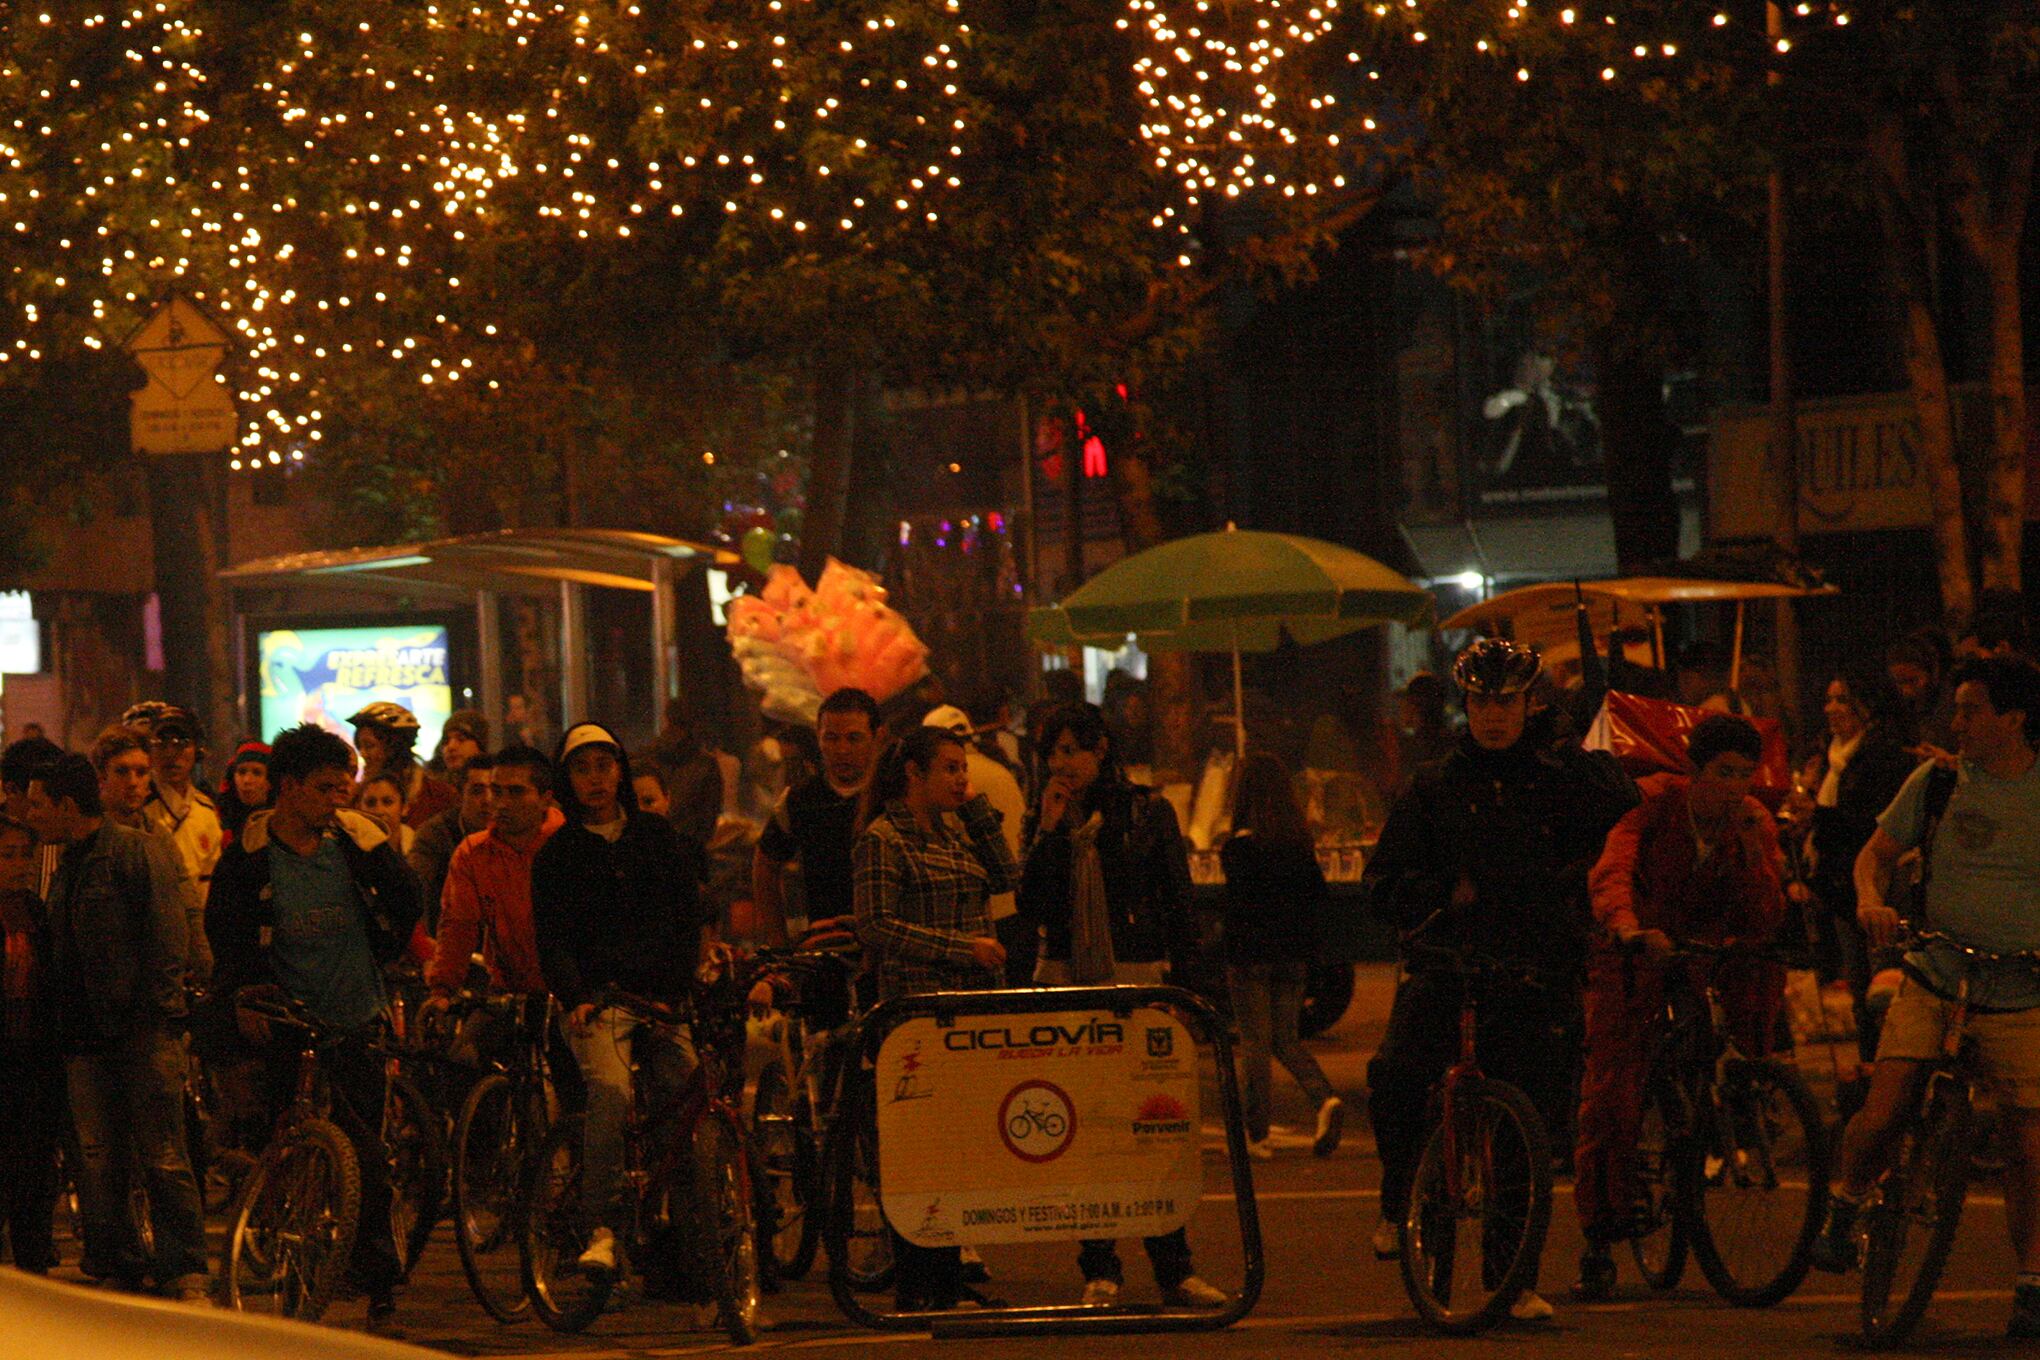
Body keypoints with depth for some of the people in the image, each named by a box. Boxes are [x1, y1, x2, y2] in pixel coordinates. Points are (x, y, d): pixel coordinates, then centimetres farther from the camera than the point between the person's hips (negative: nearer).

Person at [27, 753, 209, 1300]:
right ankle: (118, 1271, 9)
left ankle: (187, 1277, -7)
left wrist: (156, 1009, -14)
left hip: (142, 1029, -7)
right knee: (96, 1163, 4)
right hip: (87, 1037, 7)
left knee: (162, 1159, -8)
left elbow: (166, 933, -8)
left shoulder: (142, 851, -4)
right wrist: (61, 1021, 15)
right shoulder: (68, 866, 19)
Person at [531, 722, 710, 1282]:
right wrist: (576, 997, -14)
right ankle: (602, 1230, -33)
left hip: (664, 997, 2)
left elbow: (689, 915, 13)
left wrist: (677, 986, -2)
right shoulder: (557, 854, 11)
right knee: (611, 1093, -28)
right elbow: (551, 939, 3)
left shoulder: (658, 837, 16)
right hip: (599, 999, -2)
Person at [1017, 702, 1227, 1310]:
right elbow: (1031, 907, 3)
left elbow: (1177, 899, 3)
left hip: (1135, 980, -3)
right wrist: (1049, 832, -5)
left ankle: (1173, 1266, 0)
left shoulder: (1148, 811, 3)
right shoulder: (1049, 817, 11)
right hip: (1066, 983, 3)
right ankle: (1100, 1270, 5)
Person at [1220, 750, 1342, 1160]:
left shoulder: (1241, 846, -13)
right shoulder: (1299, 841, 4)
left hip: (1252, 955, -5)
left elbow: (1236, 906, -15)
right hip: (1294, 955, 5)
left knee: (1255, 1042, 2)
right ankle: (1325, 1100, -7)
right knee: (1286, 1039, 15)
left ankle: (1257, 1133, 4)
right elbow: (1319, 894, 9)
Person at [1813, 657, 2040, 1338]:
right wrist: (1872, 899, -12)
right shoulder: (1937, 783, 4)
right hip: (1933, 981, 0)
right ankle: (1843, 1209, 13)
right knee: (1882, 1113, -16)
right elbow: (1877, 853, 9)